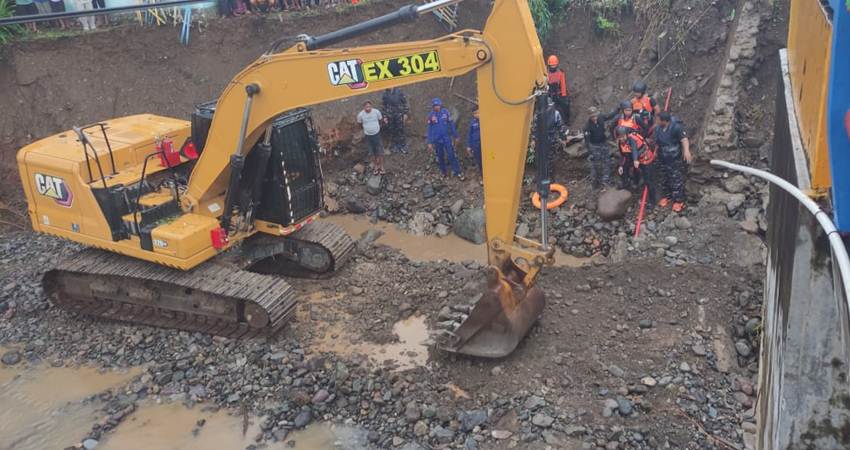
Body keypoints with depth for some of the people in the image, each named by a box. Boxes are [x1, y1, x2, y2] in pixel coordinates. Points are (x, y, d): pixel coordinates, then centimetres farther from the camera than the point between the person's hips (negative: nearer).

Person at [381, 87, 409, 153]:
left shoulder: (398, 91, -5)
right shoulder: (385, 93, 2)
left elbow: (404, 102, 0)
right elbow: (384, 106, 10)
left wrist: (405, 113, -4)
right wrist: (385, 116, 8)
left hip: (399, 115, -2)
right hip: (390, 115, 2)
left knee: (400, 130, 1)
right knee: (392, 132, 7)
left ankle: (403, 146, 15)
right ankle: (395, 146, 22)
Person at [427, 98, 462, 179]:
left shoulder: (446, 112, -8)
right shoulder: (431, 115, -6)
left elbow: (451, 124, 1)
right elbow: (429, 129, 1)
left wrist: (455, 136, 6)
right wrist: (430, 142, 0)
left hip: (447, 138, -1)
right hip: (437, 140, 1)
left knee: (451, 155, -3)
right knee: (440, 156, 12)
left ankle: (457, 172, 3)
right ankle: (443, 172, 27)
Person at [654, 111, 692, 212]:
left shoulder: (676, 127, -22)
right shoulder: (658, 129, 0)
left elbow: (684, 139, -32)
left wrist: (686, 150, -46)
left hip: (676, 160, -7)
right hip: (663, 159, 7)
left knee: (676, 180, 1)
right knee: (665, 179, 19)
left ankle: (679, 201, 11)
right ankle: (666, 196, 36)